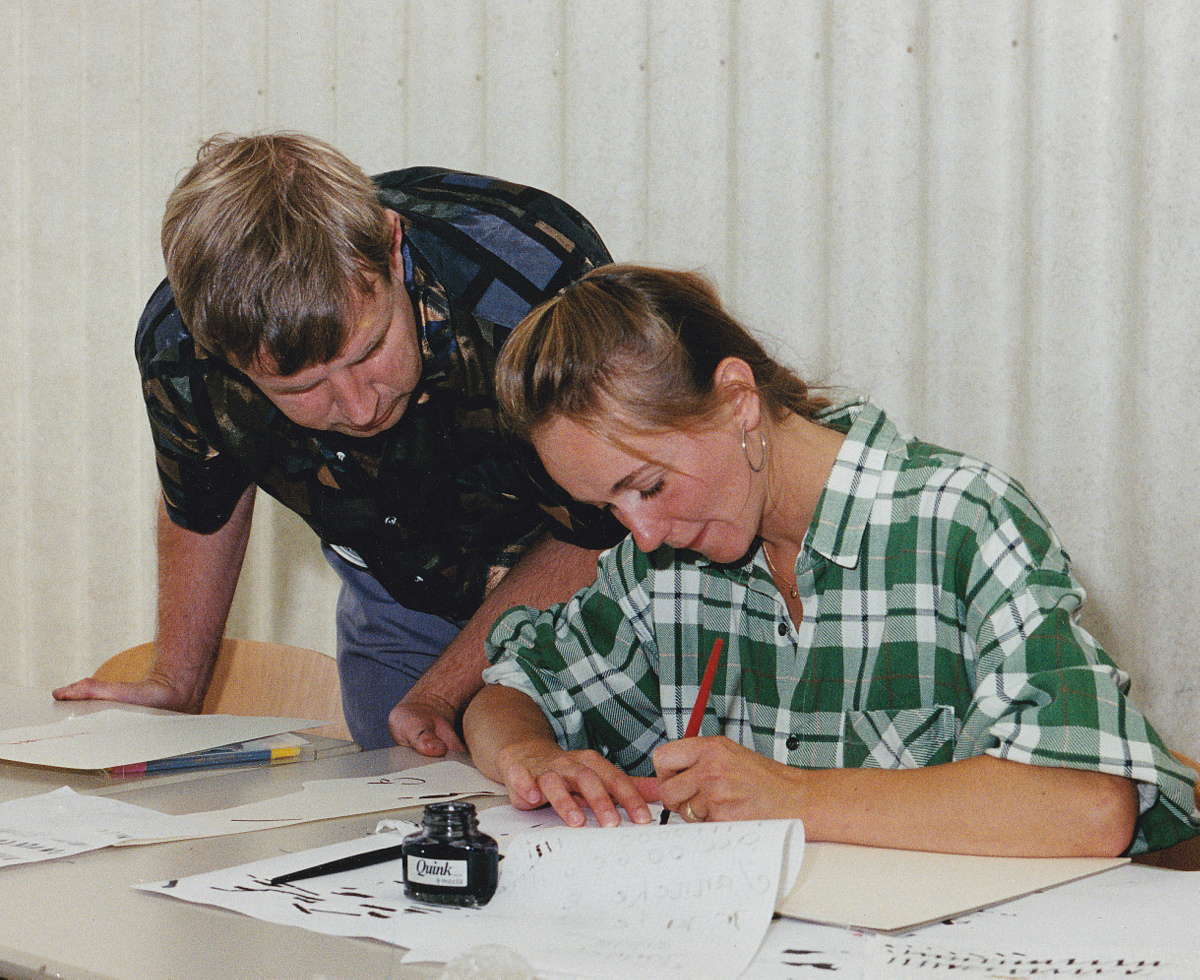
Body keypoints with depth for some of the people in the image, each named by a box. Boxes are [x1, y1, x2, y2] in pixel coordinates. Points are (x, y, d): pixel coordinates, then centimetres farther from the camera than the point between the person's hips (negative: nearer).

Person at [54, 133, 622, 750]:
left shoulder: (544, 289, -42)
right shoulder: (177, 350, -29)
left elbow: (597, 531, -24)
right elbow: (201, 503, -1)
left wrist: (437, 697, -25)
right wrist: (176, 686, 3)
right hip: (394, 597, 3)